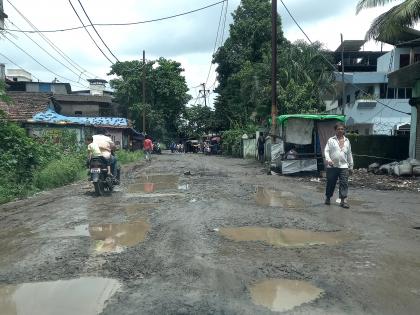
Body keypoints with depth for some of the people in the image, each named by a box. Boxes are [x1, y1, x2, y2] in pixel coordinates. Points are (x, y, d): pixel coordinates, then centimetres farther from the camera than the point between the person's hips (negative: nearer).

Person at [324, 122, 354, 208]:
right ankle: (327, 198, 25)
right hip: (332, 166, -2)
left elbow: (349, 154, 18)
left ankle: (343, 200, -2)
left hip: (344, 166, 2)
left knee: (344, 183, -6)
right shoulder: (331, 140, 3)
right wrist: (328, 159, -23)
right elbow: (326, 151, -4)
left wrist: (351, 166, 17)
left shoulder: (347, 141, 14)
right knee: (330, 183, 7)